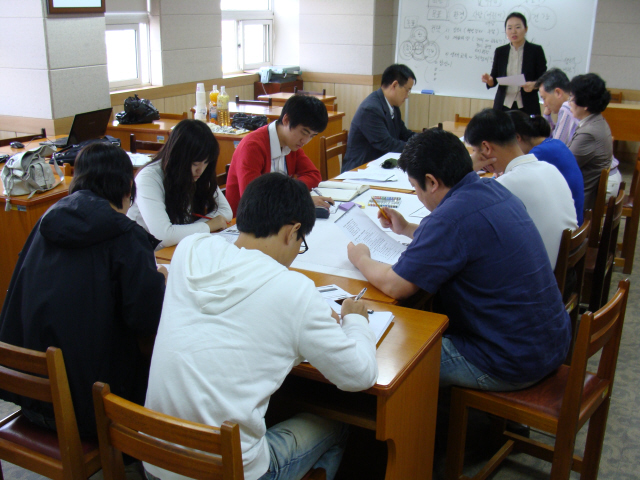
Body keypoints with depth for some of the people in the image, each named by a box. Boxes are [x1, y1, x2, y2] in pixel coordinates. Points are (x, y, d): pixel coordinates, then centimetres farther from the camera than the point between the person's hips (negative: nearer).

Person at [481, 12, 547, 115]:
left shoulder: (536, 50, 3)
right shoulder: (500, 52, 10)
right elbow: (495, 79, 13)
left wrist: (534, 85, -18)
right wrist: (490, 81, -10)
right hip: (503, 106, 2)